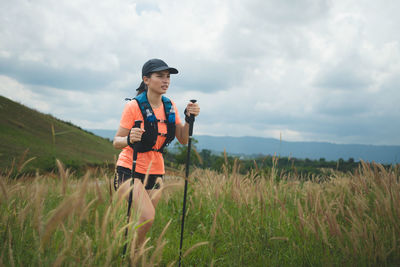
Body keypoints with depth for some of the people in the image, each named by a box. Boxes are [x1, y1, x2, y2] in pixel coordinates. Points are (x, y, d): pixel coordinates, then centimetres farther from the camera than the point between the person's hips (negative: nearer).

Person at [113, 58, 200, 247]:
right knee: (148, 217, -22)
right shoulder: (134, 106, -13)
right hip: (130, 170, -6)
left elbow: (183, 140, 6)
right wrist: (129, 139, -36)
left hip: (155, 172, 6)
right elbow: (116, 142, -14)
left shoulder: (170, 106, 4)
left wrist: (189, 118, -10)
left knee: (145, 221, 9)